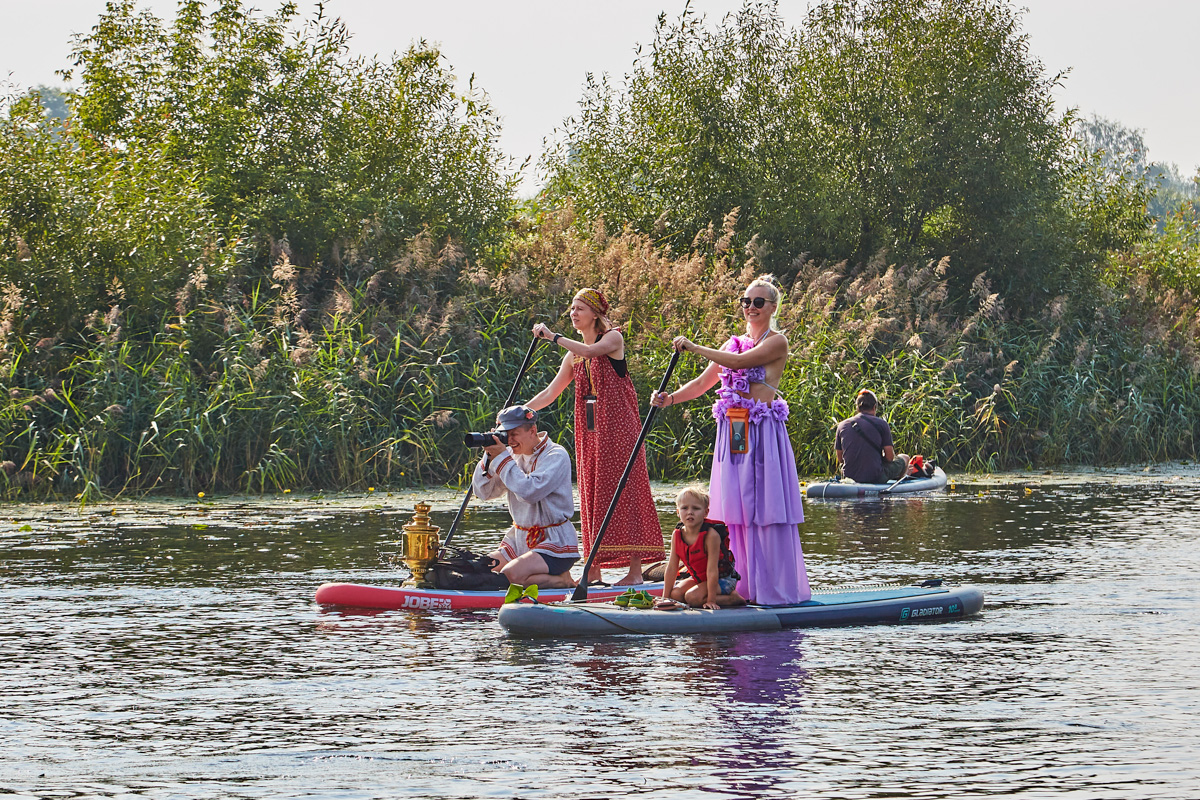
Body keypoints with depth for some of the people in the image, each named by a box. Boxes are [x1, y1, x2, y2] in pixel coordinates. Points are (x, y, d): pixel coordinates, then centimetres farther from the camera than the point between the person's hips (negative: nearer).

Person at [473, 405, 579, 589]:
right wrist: (489, 458, -8)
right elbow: (484, 492, 6)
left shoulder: (556, 456, -14)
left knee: (509, 575, -29)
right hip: (520, 539, 8)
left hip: (555, 544, -8)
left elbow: (530, 491, -27)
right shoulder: (514, 455, 8)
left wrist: (502, 459, -21)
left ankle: (562, 580, -5)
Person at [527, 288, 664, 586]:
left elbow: (591, 351, -23)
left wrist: (553, 337, -17)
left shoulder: (613, 338, -3)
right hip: (589, 432, 7)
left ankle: (635, 571, -11)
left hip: (617, 426, -7)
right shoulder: (573, 355, 16)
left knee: (622, 490, -9)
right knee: (591, 495, 4)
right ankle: (594, 572, 6)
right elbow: (551, 392, 17)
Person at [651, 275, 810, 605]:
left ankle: (775, 590, -4)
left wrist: (694, 347, -12)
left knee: (763, 508, -8)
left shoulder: (777, 341, -2)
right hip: (732, 432, 7)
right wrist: (671, 398, -1)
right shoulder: (735, 342, 18)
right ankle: (743, 588, 9)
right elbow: (703, 383, 16)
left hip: (763, 432, -7)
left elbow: (740, 362, -17)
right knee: (735, 510, 4)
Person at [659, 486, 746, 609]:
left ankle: (732, 598, -8)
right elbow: (672, 567, -5)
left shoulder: (711, 535, -28)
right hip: (699, 578, 7)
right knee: (675, 594, -13)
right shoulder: (677, 535, -9)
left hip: (722, 578, -7)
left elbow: (712, 570, -28)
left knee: (693, 597, -27)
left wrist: (711, 600, -28)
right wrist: (665, 597, -7)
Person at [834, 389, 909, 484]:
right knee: (904, 458, 27)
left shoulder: (842, 425, 2)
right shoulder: (881, 424, -7)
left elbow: (840, 459, 7)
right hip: (876, 478, -5)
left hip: (849, 477, 5)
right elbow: (889, 457, -6)